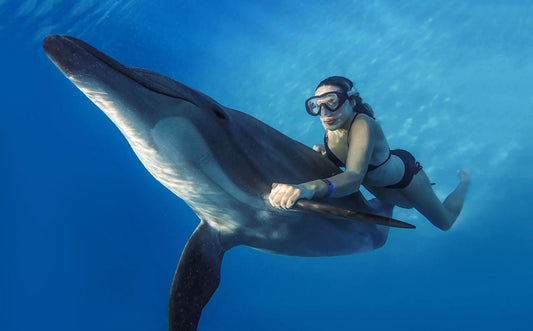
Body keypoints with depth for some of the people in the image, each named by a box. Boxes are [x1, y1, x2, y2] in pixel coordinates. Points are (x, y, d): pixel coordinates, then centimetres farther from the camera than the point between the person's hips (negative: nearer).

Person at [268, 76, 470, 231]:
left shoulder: (363, 125, -44)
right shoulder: (332, 125, -22)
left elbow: (354, 177, -60)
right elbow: (339, 156, 2)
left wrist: (310, 188, -79)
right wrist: (324, 150, -22)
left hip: (404, 175, -6)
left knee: (444, 222, 20)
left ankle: (464, 179, 43)